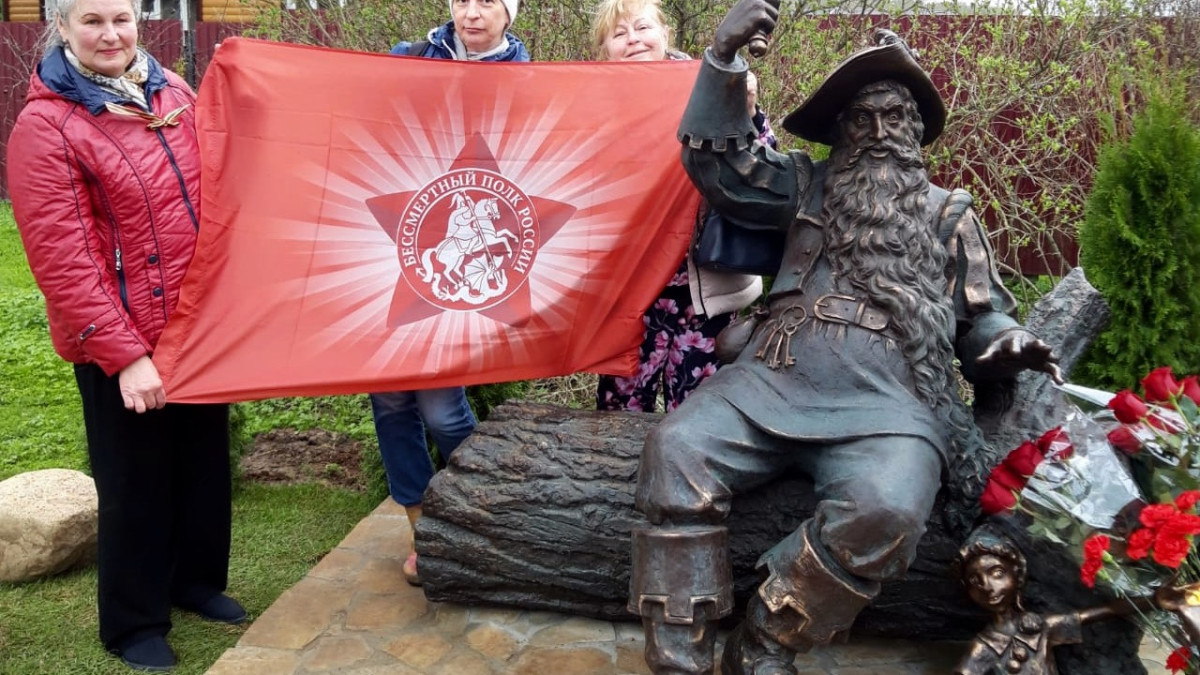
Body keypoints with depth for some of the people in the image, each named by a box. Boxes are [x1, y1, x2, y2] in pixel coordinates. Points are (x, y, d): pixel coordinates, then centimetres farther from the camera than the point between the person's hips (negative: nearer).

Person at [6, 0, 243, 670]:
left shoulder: (171, 91, 4)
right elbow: (62, 259, -18)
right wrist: (123, 354, -21)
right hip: (119, 343, -6)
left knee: (205, 459, 19)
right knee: (136, 480, 9)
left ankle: (198, 579, 41)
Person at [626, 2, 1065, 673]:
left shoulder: (950, 211, 23)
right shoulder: (809, 183, 23)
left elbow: (983, 315, 23)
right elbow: (716, 162, 16)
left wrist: (1009, 341, -1)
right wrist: (725, 57, 5)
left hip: (890, 399, -1)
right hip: (776, 377, 1)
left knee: (886, 508, -33)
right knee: (676, 449, -26)